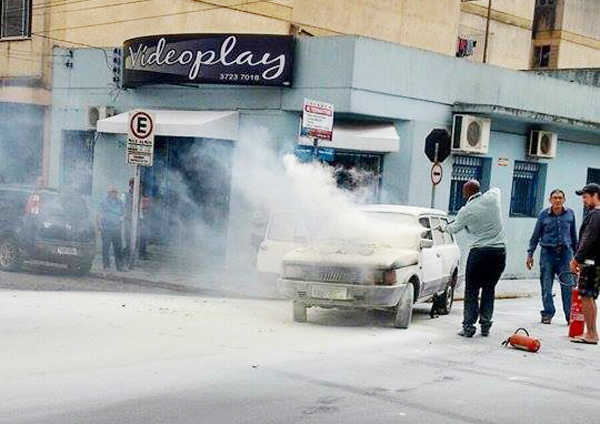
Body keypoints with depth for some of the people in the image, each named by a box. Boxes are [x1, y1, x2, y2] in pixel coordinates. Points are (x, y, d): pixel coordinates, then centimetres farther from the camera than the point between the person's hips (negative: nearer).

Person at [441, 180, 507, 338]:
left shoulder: (465, 211, -3)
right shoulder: (492, 197, 2)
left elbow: (454, 228, 14)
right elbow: (497, 189, 28)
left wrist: (445, 228, 36)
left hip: (479, 252, -3)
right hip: (500, 251, 3)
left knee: (472, 290, 5)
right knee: (489, 289, 12)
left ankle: (468, 326, 1)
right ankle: (486, 326, 11)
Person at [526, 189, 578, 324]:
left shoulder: (570, 214, 6)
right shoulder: (544, 215, 2)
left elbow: (574, 235, 15)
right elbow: (535, 236, 7)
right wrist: (530, 254, 5)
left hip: (565, 252, 1)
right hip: (547, 252, -1)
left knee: (568, 286, -4)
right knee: (546, 286, 2)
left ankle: (570, 315, 3)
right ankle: (547, 314, 14)